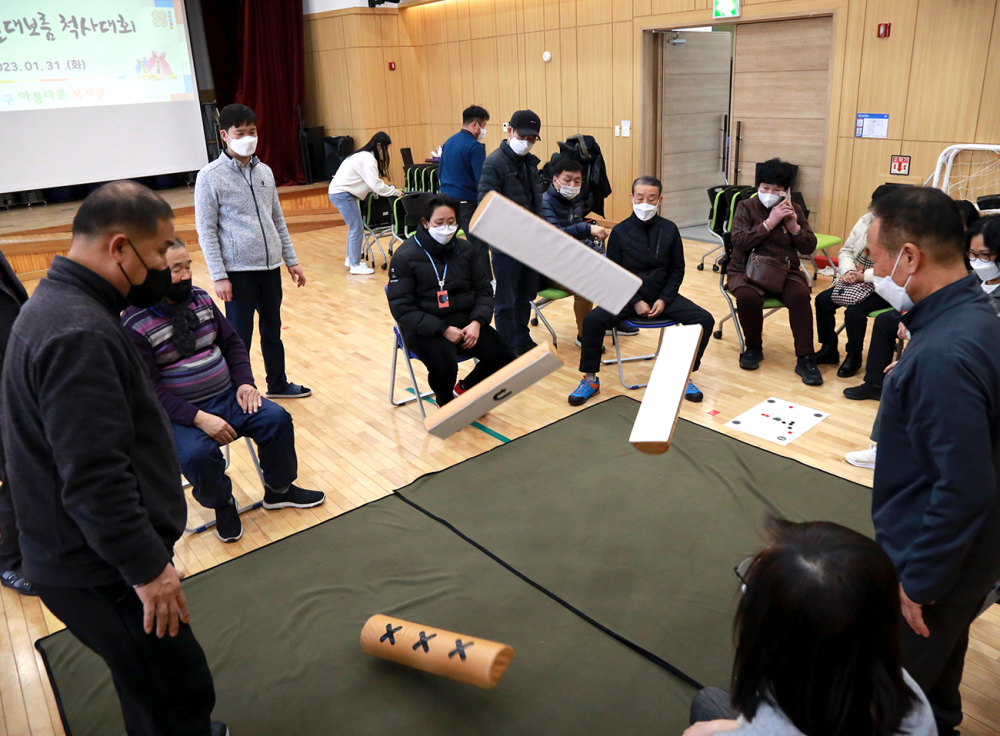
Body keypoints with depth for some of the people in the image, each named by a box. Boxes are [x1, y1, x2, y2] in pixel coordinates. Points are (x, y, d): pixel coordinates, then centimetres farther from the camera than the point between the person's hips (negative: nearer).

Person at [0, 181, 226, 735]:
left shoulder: (57, 304, 9)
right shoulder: (79, 335, -26)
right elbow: (94, 479, -27)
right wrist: (146, 567, -21)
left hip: (83, 560, 10)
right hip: (100, 573, -10)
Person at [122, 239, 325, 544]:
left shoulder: (200, 298, 6)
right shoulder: (134, 324, -14)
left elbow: (232, 343, 13)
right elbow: (150, 390, -17)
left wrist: (244, 382, -3)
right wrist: (199, 418, -25)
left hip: (227, 396, 6)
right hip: (179, 415, -5)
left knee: (277, 419, -13)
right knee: (197, 454, -33)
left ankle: (279, 489, 11)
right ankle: (223, 505, 1)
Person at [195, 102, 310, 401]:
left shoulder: (265, 171, 10)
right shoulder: (210, 177, -7)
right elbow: (206, 231, -8)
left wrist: (291, 260, 12)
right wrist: (219, 276, -14)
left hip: (270, 267, 5)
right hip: (238, 271, -5)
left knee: (272, 331, 17)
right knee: (240, 338, 3)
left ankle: (278, 384, 33)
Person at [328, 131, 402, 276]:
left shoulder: (364, 155, 15)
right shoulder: (367, 159, -17)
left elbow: (371, 183, 17)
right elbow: (376, 185, -23)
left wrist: (390, 189, 8)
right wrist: (395, 192, -13)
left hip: (339, 193, 10)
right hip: (342, 195, -10)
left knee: (354, 227, 17)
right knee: (357, 230, -7)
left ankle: (350, 258, 28)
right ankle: (355, 265, -1)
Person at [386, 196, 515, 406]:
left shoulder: (465, 249, 7)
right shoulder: (405, 256, -7)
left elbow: (484, 290, 9)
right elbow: (402, 309, -11)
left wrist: (477, 322, -12)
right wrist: (442, 329, -21)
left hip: (465, 321, 5)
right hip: (425, 328, -4)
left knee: (502, 358, -17)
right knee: (444, 368, -33)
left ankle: (465, 389, 15)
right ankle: (445, 405, 5)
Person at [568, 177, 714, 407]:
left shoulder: (669, 230, 0)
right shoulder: (620, 231, -5)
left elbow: (677, 270, 6)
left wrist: (664, 299, -9)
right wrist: (635, 302, -13)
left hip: (662, 295, 2)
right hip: (628, 296, -2)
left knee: (704, 319, -18)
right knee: (593, 320, -27)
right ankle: (590, 379, -7)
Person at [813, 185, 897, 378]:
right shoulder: (866, 220, 3)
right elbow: (846, 250, 8)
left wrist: (863, 276, -24)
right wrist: (849, 272, -12)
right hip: (858, 280, 7)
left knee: (854, 311, -28)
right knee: (823, 300, -10)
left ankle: (854, 357, -2)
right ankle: (829, 349, 6)